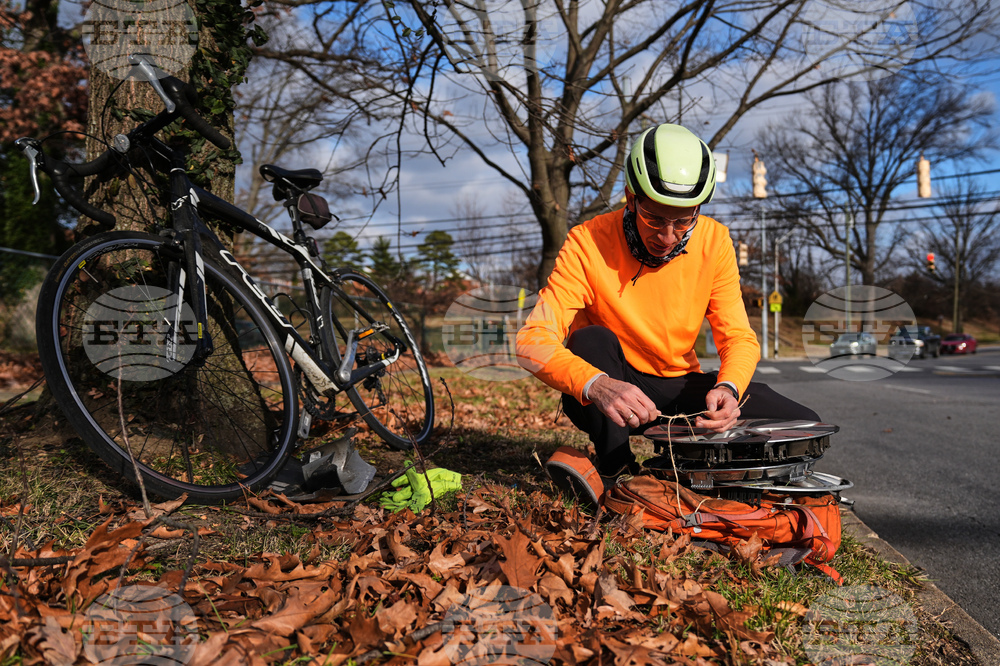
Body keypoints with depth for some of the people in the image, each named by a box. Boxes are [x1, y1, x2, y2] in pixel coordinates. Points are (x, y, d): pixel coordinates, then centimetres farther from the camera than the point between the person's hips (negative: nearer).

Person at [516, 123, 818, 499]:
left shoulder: (713, 241, -9)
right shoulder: (588, 244, -21)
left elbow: (739, 337, -7)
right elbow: (533, 341, -29)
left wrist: (728, 387, -30)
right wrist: (598, 385, -48)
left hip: (681, 388, 3)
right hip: (613, 388, -2)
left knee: (803, 426, -12)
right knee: (591, 340, -34)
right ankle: (615, 470, -18)